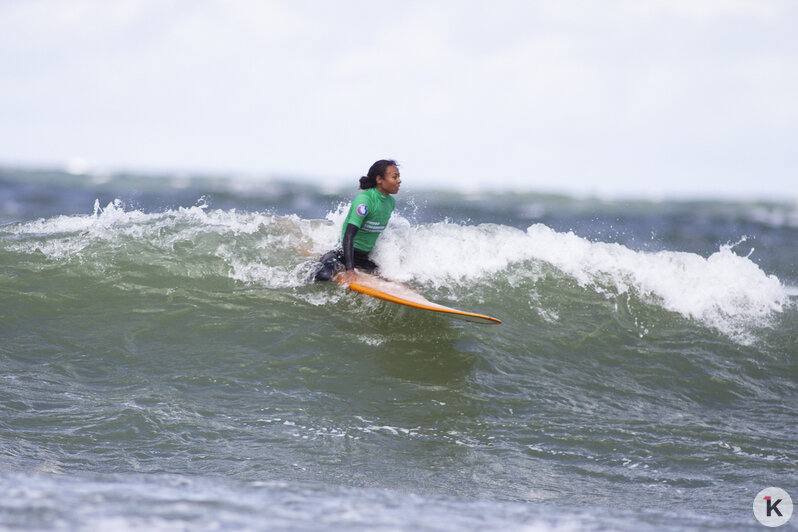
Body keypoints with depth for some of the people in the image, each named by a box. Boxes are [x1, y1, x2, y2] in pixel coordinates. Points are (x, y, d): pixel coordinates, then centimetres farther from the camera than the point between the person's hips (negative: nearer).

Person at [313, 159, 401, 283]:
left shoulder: (390, 202, 4)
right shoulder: (364, 200, -23)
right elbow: (348, 237, -30)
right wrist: (350, 271, -38)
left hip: (366, 258, 8)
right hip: (345, 254, -8)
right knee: (325, 276, -33)